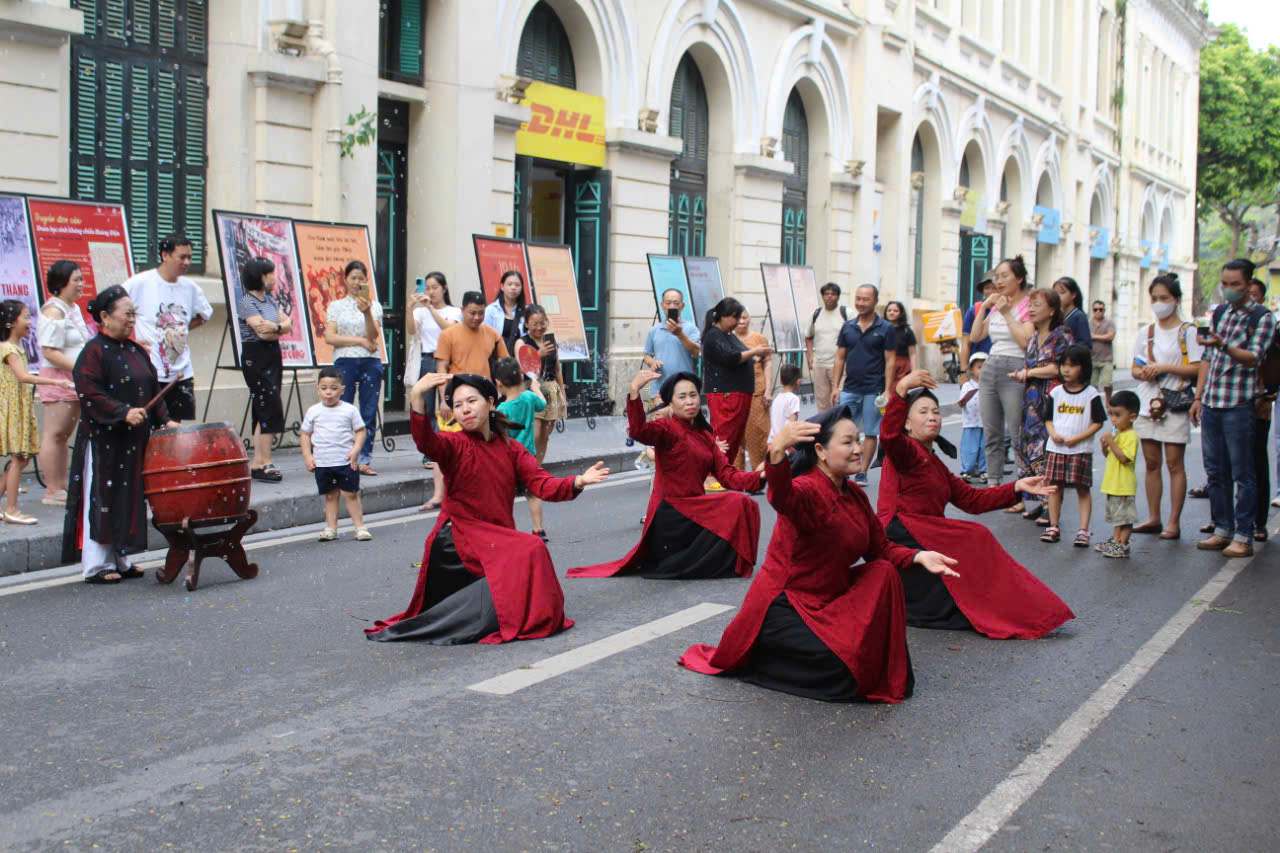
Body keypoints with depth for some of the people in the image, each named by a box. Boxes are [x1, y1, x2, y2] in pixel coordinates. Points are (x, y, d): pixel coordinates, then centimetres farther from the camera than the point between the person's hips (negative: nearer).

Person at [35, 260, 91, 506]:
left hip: (75, 382, 9)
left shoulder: (74, 308, 16)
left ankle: (62, 486, 18)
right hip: (57, 380, -9)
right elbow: (50, 352, -20)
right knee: (54, 434, -6)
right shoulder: (53, 311, -13)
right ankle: (52, 491, -4)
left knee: (64, 435, 13)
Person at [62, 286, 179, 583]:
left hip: (135, 440, 7)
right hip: (102, 440, -7)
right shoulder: (93, 352, -10)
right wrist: (124, 413, -25)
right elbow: (90, 395, -17)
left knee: (130, 498, 11)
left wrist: (165, 420, 5)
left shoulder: (136, 351, 12)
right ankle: (96, 566, 7)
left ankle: (119, 559, 21)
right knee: (101, 500, -1)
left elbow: (153, 390, 16)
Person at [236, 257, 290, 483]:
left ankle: (257, 464, 9)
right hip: (255, 357, -8)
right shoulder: (246, 302, -9)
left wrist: (275, 327, -13)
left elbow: (288, 324, 5)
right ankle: (264, 463, -6)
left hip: (273, 356, 8)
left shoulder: (270, 299, 14)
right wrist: (281, 328, -4)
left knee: (263, 412, 7)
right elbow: (263, 332, -18)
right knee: (272, 410, -10)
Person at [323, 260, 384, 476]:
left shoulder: (374, 305, 9)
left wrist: (367, 312, -21)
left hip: (370, 363, 1)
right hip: (345, 363, -1)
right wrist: (360, 340, -9)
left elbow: (374, 335, -6)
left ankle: (365, 460, 6)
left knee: (369, 413, 1)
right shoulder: (336, 306, 7)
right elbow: (329, 337, -3)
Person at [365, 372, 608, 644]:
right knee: (531, 550, -25)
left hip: (500, 539, 6)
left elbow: (541, 483, -3)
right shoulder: (454, 445, -4)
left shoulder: (511, 448, 10)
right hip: (458, 540, -6)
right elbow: (426, 442, -28)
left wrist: (578, 481, -22)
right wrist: (416, 399, -45)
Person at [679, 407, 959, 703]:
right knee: (842, 667, -20)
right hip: (783, 605, -8)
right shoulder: (807, 490, -23)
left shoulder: (856, 496, 4)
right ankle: (759, 656, 5)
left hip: (829, 598, 8)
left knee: (884, 572, -7)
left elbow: (881, 550, 9)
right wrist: (777, 453, -69)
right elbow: (782, 499, -49)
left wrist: (918, 556, -12)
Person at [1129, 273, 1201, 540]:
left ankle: (1174, 522, 1)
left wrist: (1164, 368, -16)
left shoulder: (1187, 332, -2)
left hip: (1175, 405, -5)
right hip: (1148, 404, 5)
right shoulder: (1146, 333, 12)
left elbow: (1197, 368, -9)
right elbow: (1134, 369, 14)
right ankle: (1153, 518, 17)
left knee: (1174, 463, -3)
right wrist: (1143, 373, -8)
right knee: (1151, 463, 9)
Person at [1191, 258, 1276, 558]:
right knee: (1216, 472, 11)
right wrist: (1198, 397, 15)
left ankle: (1243, 536, 2)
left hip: (1239, 405, -6)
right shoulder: (1219, 313, 14)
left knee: (1242, 473, -2)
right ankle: (1222, 530, 20)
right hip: (1211, 404, 6)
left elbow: (1254, 357, -17)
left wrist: (1224, 346, -34)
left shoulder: (1262, 317, -5)